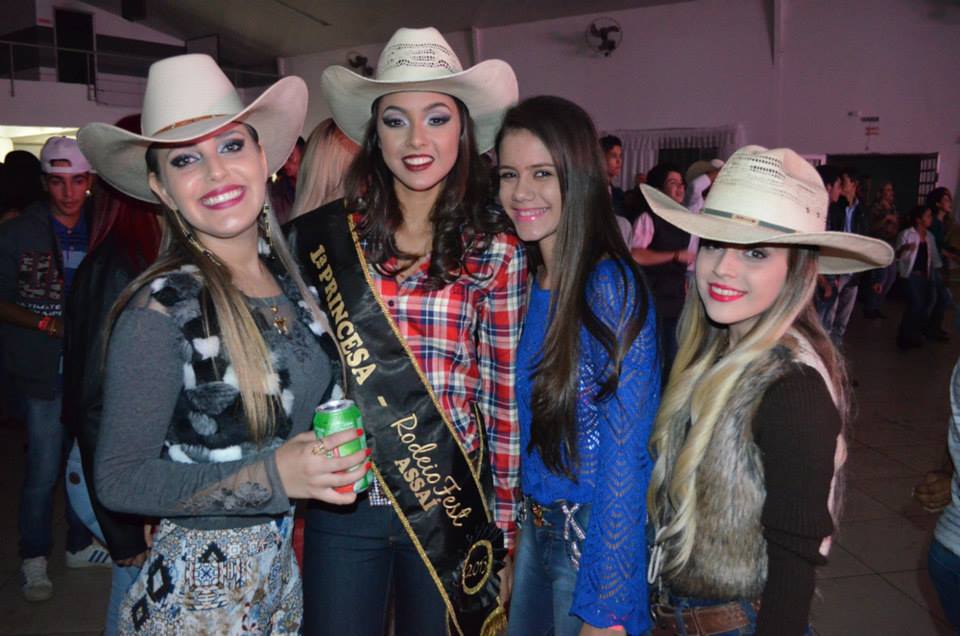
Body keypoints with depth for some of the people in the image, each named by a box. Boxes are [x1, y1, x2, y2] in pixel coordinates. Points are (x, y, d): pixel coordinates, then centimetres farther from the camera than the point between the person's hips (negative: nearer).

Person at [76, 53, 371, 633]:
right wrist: (273, 475, -24)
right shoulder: (162, 310, -20)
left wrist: (335, 452, -5)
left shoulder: (290, 274, -3)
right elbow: (119, 481, -17)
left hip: (284, 568, 6)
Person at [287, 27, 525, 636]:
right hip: (341, 500, 1)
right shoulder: (321, 235, -2)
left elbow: (504, 393, -1)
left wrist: (504, 514, 3)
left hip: (451, 502, 0)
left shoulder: (498, 249, -4)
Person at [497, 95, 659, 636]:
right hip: (537, 524, 7)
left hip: (598, 536, -7)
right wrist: (518, 520, 8)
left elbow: (626, 455, -22)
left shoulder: (611, 289, -22)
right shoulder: (530, 281, 0)